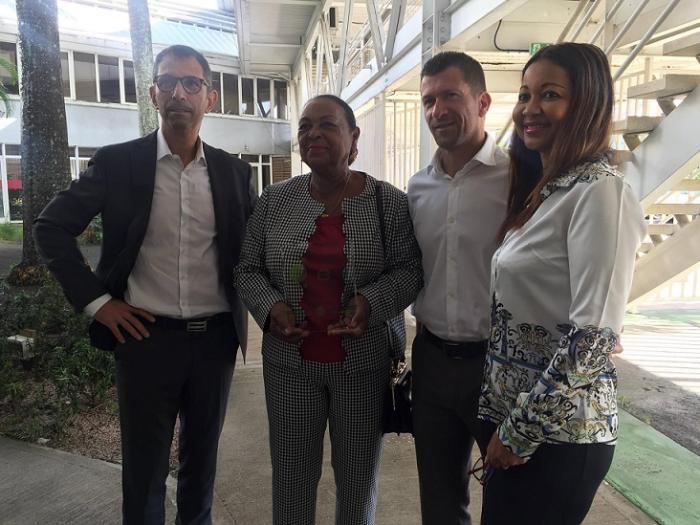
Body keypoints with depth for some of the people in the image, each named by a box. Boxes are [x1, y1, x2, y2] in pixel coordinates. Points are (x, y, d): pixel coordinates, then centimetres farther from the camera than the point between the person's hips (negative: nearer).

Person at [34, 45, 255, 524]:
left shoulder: (234, 171, 2)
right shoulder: (117, 162, -4)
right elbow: (52, 227, 1)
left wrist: (243, 298, 4)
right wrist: (95, 299, -6)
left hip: (216, 339, 2)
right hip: (147, 337, -2)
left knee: (202, 460, 19)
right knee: (144, 469, 13)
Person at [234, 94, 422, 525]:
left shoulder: (390, 203, -5)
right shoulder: (275, 200, 1)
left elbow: (409, 270, -4)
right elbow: (248, 268, 6)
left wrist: (371, 302, -21)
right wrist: (269, 306, -12)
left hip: (364, 364, -1)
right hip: (289, 363, 2)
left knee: (359, 474, 17)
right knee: (291, 474, 17)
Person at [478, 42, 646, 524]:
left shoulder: (599, 191, -16)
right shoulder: (541, 190, 9)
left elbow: (595, 335, -21)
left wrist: (519, 431, -14)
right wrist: (506, 422, 10)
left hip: (557, 432, -7)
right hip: (516, 414, 8)